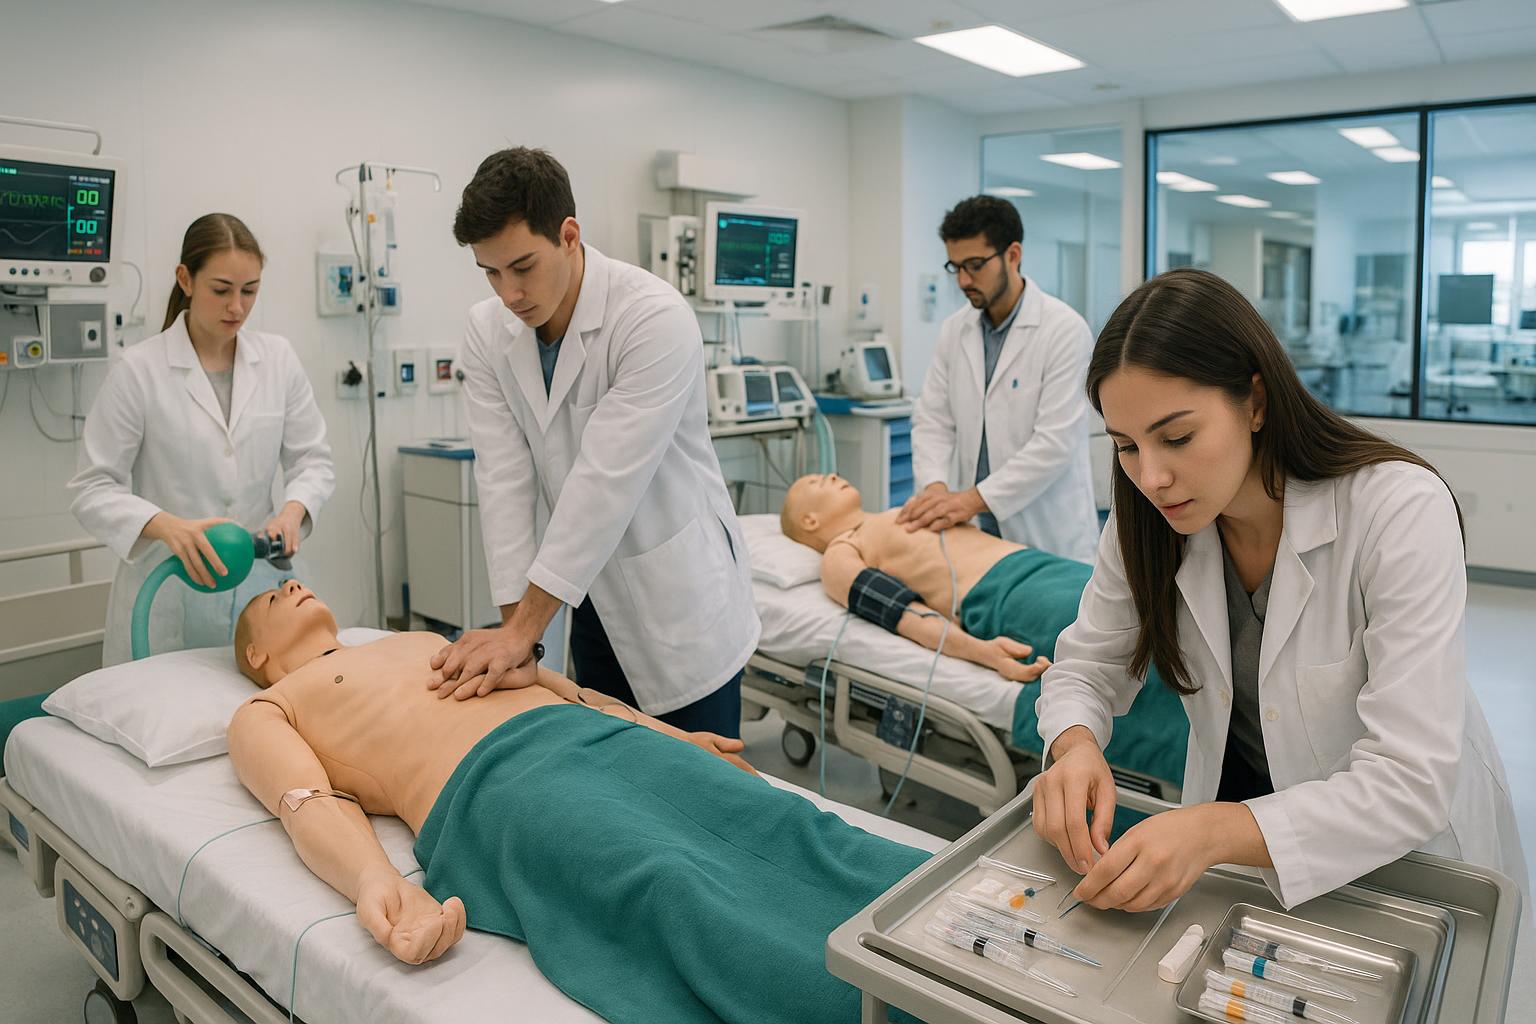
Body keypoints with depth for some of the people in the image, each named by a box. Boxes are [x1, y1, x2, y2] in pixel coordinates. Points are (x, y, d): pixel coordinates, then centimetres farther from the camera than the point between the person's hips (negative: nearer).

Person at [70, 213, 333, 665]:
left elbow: (314, 460, 5)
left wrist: (293, 509, -15)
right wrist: (168, 526, -25)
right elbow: (92, 490, -7)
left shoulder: (278, 357, 2)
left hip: (257, 585, 3)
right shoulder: (140, 369, -7)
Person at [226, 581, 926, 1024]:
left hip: (604, 736, 6)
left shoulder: (420, 641, 38)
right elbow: (313, 803, 1)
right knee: (683, 898, -34)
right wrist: (376, 885, -21)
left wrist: (666, 732, 19)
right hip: (489, 784, -6)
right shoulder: (265, 713, 23)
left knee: (792, 831, -19)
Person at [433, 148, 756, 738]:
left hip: (680, 592, -5)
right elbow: (504, 479, -10)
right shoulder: (487, 332, -6)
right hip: (593, 590, 5)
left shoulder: (656, 318, -24)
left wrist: (523, 629, -27)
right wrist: (514, 632, -16)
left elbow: (607, 481, -28)